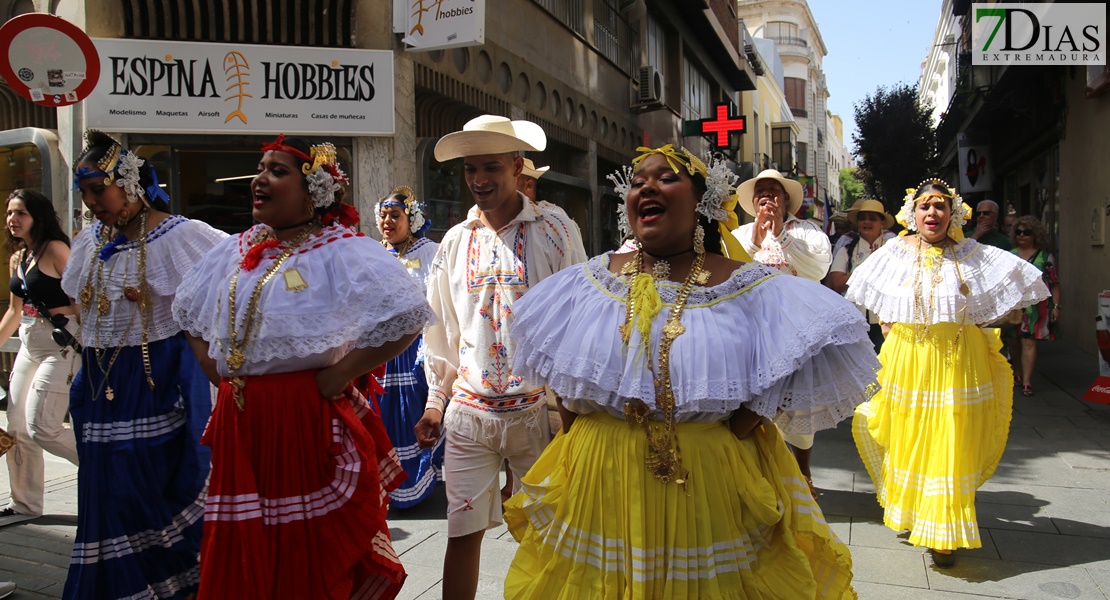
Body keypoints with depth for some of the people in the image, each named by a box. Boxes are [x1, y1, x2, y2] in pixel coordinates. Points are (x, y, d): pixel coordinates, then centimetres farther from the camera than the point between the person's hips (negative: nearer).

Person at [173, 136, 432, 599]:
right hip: (238, 420, 7)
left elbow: (405, 317, -22)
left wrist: (339, 375, -19)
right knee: (240, 562, 16)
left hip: (308, 420, -6)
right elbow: (188, 309, 30)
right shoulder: (233, 252, 14)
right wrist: (210, 364, 15)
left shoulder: (342, 253, -10)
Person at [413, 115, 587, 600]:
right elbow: (441, 328, 14)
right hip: (468, 412, 3)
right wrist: (435, 402, 15)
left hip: (538, 408, -2)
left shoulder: (555, 228, -3)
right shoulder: (455, 241, 8)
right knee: (463, 533, 6)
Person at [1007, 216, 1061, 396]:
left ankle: (1027, 382, -5)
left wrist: (1056, 306, -2)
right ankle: (1021, 374, 29)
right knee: (1013, 342, 8)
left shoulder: (1045, 257, 4)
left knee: (1029, 342, -8)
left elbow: (1055, 284, 4)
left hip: (1035, 305, -3)